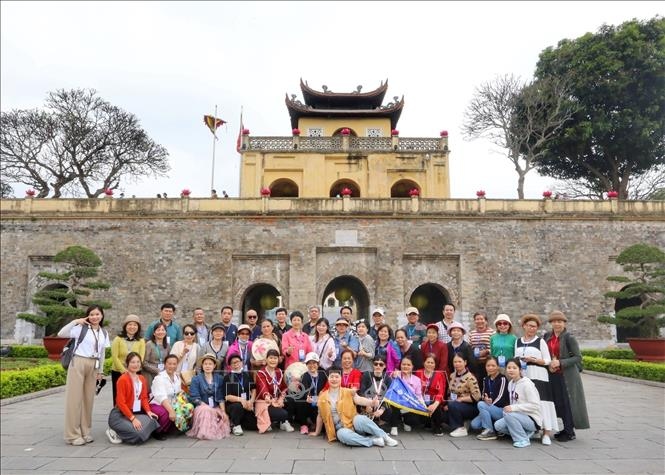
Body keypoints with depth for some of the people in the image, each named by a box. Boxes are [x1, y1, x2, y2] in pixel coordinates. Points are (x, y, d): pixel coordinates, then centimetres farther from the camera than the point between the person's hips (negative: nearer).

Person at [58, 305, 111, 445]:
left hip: (93, 367, 5)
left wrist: (101, 371, 15)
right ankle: (73, 434, 4)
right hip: (78, 364, -5)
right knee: (75, 398, -2)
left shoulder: (104, 333, 12)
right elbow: (61, 334, -14)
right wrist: (75, 321, -16)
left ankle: (85, 431, 19)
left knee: (88, 398, 8)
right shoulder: (81, 328, -3)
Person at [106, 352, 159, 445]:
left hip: (136, 413, 8)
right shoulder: (123, 379, -14)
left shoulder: (142, 379, 10)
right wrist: (132, 418, -22)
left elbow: (144, 398, 10)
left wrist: (148, 411, -9)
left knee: (152, 421, -19)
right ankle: (115, 433, -1)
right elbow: (120, 402, -16)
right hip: (120, 415, -8)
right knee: (139, 432, -28)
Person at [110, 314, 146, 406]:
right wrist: (123, 370, -15)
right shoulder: (118, 339, 1)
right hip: (118, 372, -1)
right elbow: (115, 357, -7)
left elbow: (141, 357, -3)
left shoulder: (141, 341, 6)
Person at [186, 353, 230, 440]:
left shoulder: (219, 378, 11)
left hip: (216, 407, 4)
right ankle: (205, 432, -18)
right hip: (202, 406, -4)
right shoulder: (196, 379, 0)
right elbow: (195, 398, -8)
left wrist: (223, 411, -9)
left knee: (223, 416, -25)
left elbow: (220, 397, 8)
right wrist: (210, 408, -17)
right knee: (206, 411, -36)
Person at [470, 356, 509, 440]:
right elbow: (484, 394, 7)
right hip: (490, 410, 6)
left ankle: (490, 431, -19)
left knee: (481, 404, -29)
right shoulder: (486, 379, 12)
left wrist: (490, 403, -20)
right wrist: (485, 398, -16)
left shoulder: (502, 379, -9)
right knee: (474, 424, -14)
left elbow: (501, 398, -15)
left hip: (502, 410, -6)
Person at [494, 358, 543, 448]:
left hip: (532, 420, -8)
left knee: (507, 413, -29)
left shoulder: (526, 384, -17)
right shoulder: (511, 383, 7)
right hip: (520, 417, 8)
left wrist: (514, 408, -27)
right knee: (498, 425, -8)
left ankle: (523, 440, -13)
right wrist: (509, 408, -6)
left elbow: (535, 405, -23)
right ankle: (526, 433, 6)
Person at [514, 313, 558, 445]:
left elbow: (548, 361, 1)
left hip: (538, 376, -4)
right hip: (522, 376, 4)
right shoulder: (518, 341, 16)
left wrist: (534, 360, -13)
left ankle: (546, 433, -6)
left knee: (540, 402, -10)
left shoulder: (541, 341, 4)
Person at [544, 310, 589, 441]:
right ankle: (566, 429, 23)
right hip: (553, 375, 5)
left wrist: (560, 363, -18)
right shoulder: (547, 337, 7)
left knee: (567, 403, -1)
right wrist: (549, 364, -5)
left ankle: (569, 432, 10)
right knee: (558, 403, 9)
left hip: (567, 375, -5)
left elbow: (578, 357, -10)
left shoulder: (569, 338, -8)